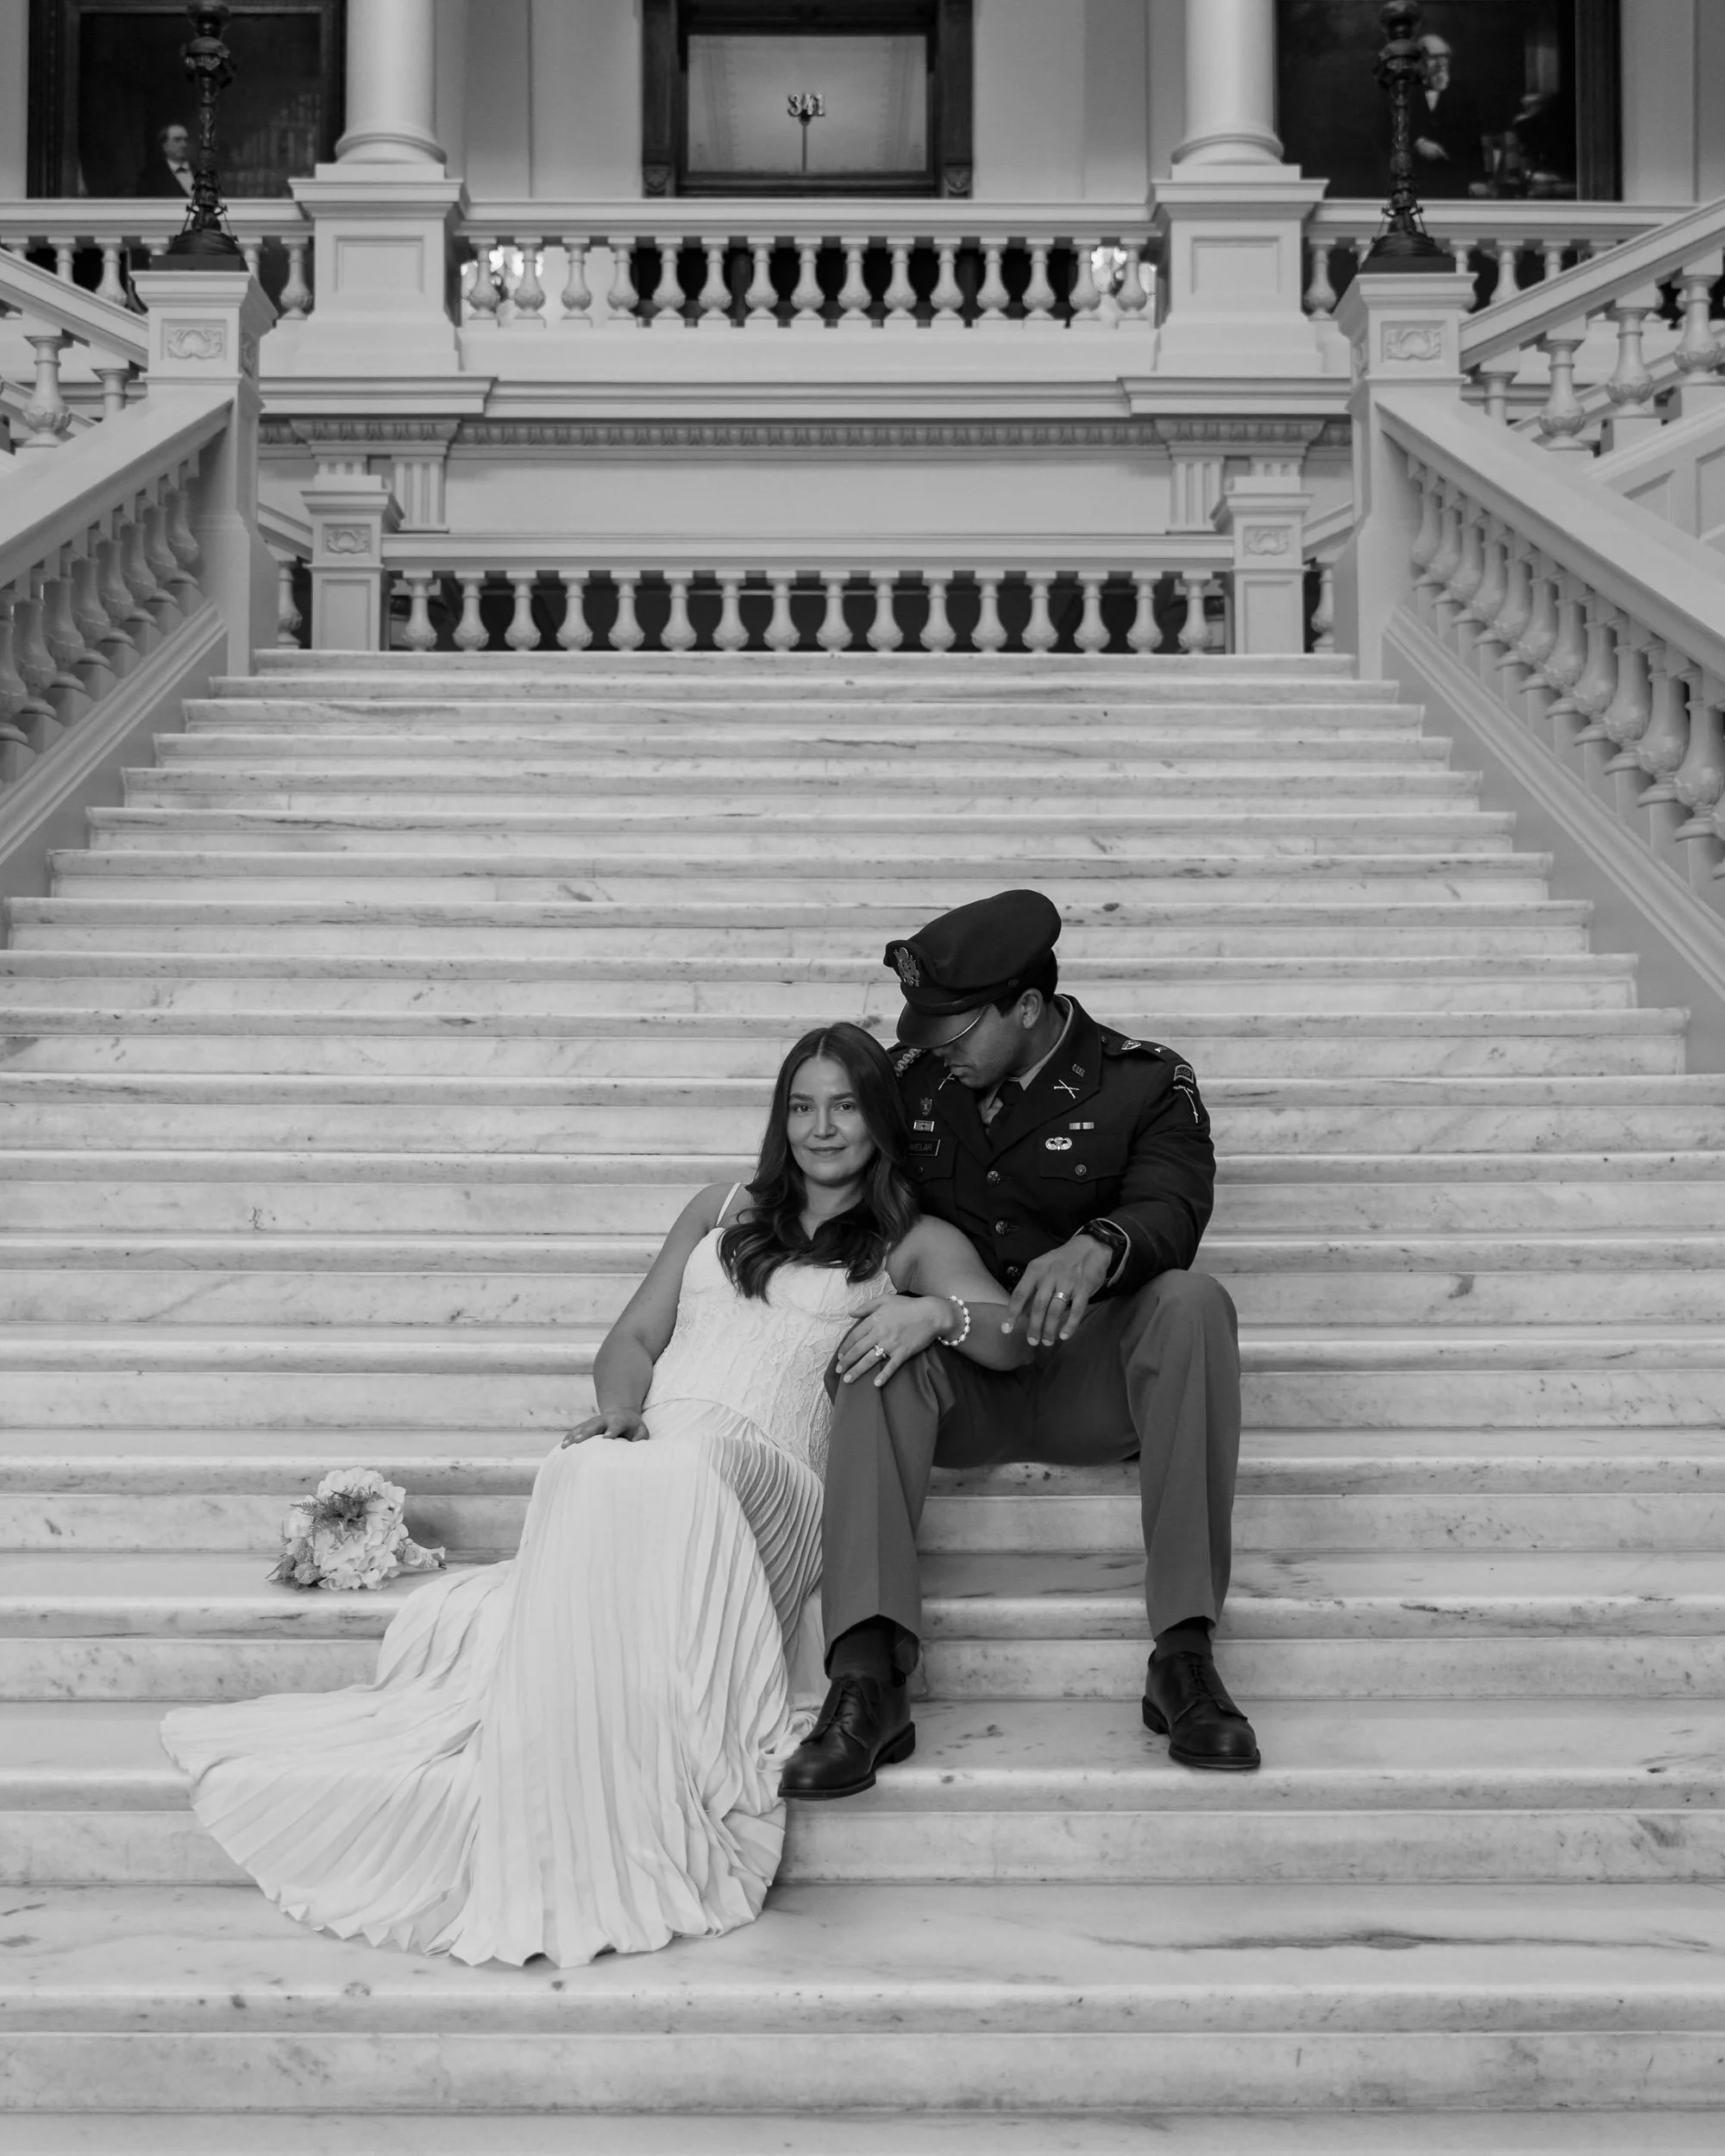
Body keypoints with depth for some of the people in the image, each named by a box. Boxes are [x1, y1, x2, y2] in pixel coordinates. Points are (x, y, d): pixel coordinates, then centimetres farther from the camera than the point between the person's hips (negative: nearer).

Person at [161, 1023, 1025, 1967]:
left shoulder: (914, 1242, 21)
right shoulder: (722, 1213, 30)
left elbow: (1011, 1343, 7)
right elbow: (633, 1338, 23)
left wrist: (935, 1310, -15)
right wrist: (618, 1413, 0)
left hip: (766, 1475, -2)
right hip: (640, 1455, 2)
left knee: (670, 1484, -40)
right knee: (590, 1475, -37)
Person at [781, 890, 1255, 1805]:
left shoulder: (1145, 1084, 0)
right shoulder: (915, 1078, 10)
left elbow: (1169, 1212, -17)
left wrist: (1099, 1249, -41)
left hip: (1085, 1377, -1)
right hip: (959, 1381, 2)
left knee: (1192, 1300, -31)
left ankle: (1184, 1653, -34)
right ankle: (866, 1677, -45)